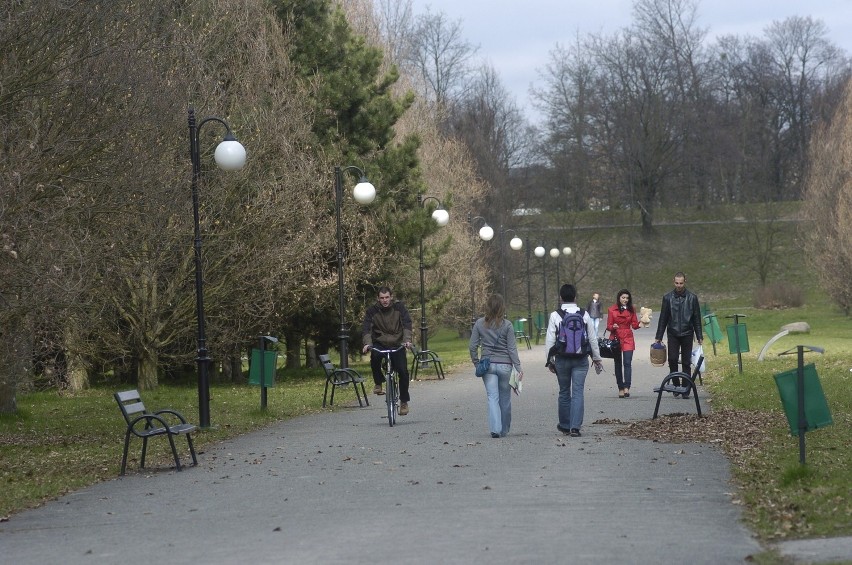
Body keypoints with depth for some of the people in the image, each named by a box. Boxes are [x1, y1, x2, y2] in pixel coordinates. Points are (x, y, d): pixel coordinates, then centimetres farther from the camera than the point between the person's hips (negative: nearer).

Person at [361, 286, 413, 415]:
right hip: (380, 343, 0)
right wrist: (367, 343, -32)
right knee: (375, 357, -34)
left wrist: (407, 340, -32)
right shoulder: (372, 310, -5)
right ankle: (378, 383, -9)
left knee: (403, 371, -13)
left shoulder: (399, 308, -5)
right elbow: (366, 328, -14)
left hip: (397, 344, 0)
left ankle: (404, 401, 5)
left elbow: (407, 324, -14)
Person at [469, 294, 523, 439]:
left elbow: (473, 346, 0)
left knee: (492, 397, 0)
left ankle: (495, 429, -16)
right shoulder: (507, 325, -5)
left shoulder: (479, 324, -1)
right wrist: (518, 368, -4)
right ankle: (504, 430, 21)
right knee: (505, 398, 12)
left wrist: (476, 363, 11)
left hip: (487, 365, 1)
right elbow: (512, 348, -6)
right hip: (505, 365, -1)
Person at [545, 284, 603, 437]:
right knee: (578, 392, 0)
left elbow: (550, 341, -4)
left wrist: (550, 360, 5)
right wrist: (597, 358, 15)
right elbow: (592, 338, 5)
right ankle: (575, 427, -10)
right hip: (581, 359, 0)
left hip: (562, 359, 0)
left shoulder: (555, 316, -5)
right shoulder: (584, 315, 0)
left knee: (564, 392, 13)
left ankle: (565, 425, 23)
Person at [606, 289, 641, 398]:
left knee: (627, 363, -13)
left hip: (627, 339, 0)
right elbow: (608, 326, 4)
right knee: (618, 364, 4)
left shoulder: (631, 310, 9)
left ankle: (626, 388, -21)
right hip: (616, 338, 0)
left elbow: (634, 325, 6)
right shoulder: (612, 310, 3)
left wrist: (640, 324, -14)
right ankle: (620, 388, 11)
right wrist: (613, 327, -18)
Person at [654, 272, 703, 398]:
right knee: (672, 359, -11)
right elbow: (663, 318, 6)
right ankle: (676, 385, 5)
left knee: (686, 363, 1)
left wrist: (699, 336, 3)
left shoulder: (692, 298, 2)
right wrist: (658, 336, 4)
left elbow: (697, 319, 7)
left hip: (687, 334, 0)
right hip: (673, 334, 0)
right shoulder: (668, 297, 2)